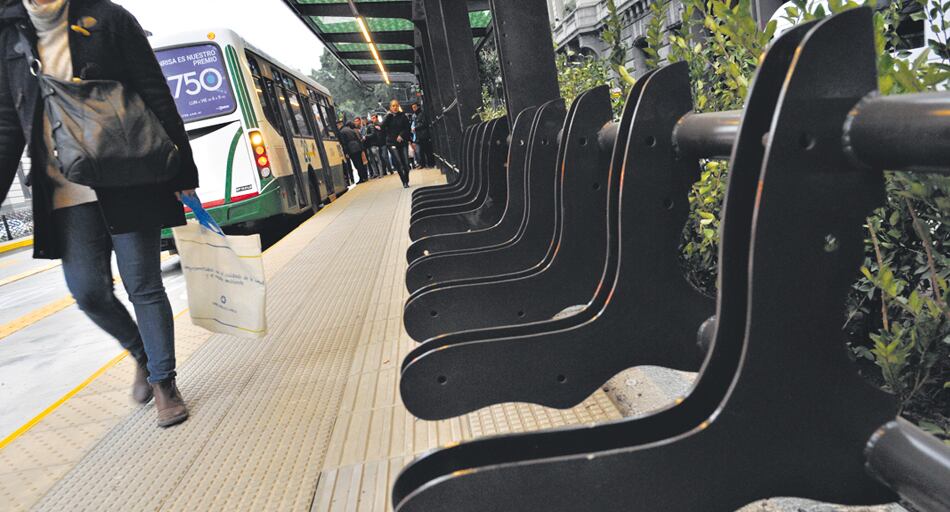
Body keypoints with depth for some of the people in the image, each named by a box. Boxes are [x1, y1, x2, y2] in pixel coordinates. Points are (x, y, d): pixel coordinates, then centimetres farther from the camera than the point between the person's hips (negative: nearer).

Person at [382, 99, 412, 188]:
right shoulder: (388, 117, 6)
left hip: (403, 142, 1)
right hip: (392, 143, -1)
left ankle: (406, 181, 16)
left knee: (406, 162, -3)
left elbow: (407, 128, 1)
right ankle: (404, 182, -7)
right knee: (398, 162, -13)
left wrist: (401, 135, -14)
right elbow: (382, 126, -11)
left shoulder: (403, 116, 5)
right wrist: (388, 115, -10)